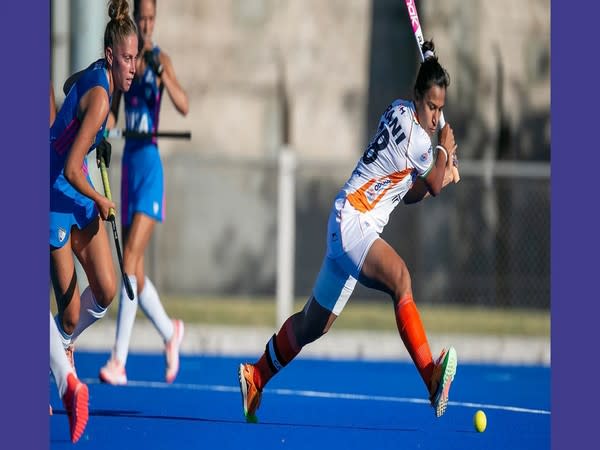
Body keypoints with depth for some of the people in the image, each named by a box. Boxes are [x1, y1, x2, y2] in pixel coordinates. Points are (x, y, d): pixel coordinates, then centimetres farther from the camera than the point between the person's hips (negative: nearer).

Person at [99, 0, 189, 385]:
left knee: (130, 261, -14)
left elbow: (183, 105, -19)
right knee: (133, 268, 9)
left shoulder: (161, 60, -5)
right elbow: (112, 113, 14)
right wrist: (105, 124, -8)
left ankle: (119, 360, -17)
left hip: (150, 164, -6)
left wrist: (161, 73, -34)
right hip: (128, 162, 6)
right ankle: (170, 332, 32)